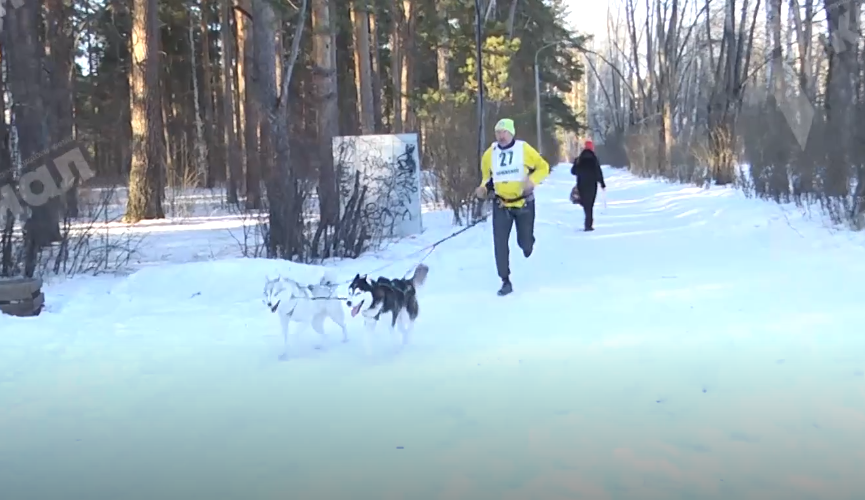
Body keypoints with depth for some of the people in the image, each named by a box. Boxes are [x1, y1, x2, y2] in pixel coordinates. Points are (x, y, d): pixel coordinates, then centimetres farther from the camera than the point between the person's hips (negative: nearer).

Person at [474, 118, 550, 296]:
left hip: (524, 203, -2)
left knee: (525, 243, 5)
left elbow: (543, 167, -1)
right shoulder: (490, 154, -1)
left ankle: (527, 244, 46)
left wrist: (532, 180, -20)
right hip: (501, 205, 2)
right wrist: (484, 188, -8)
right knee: (500, 243, -8)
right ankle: (506, 281, 2)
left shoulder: (524, 149, -9)